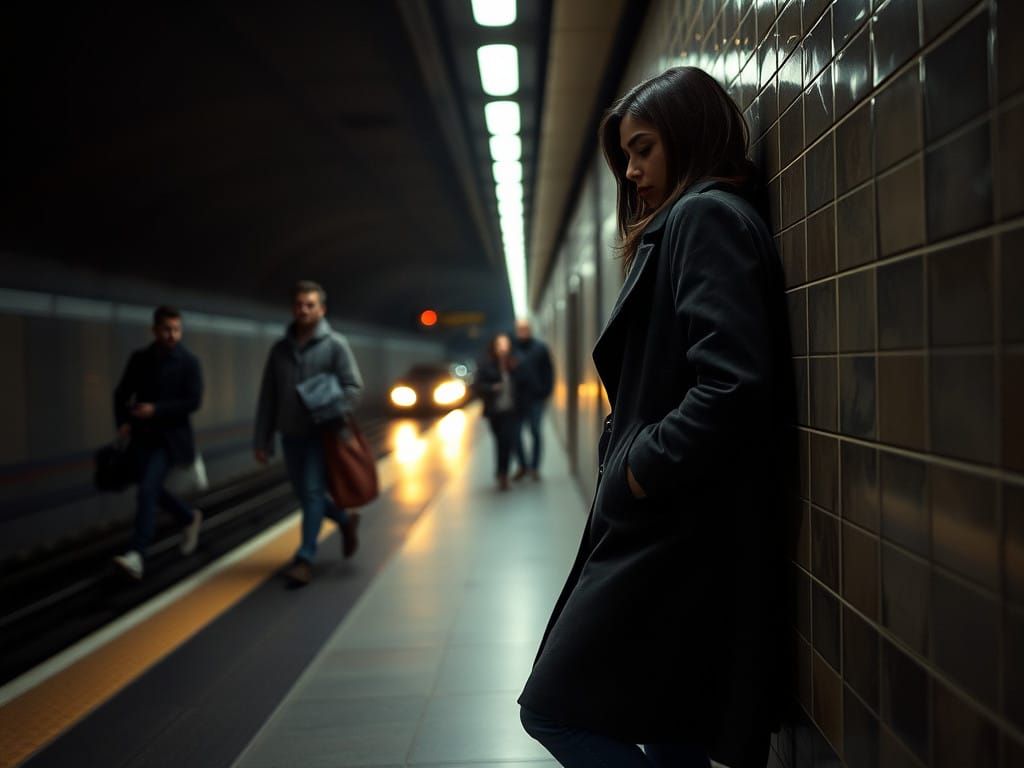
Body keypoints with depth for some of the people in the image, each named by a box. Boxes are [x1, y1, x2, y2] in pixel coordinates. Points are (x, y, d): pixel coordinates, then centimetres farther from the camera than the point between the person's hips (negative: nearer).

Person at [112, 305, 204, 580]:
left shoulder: (189, 362, -6)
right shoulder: (139, 358, 5)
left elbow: (194, 402, -11)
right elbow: (122, 393, 11)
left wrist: (156, 410, -19)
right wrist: (122, 421, -6)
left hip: (171, 438, -5)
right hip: (143, 437, 5)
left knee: (147, 490, -17)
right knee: (154, 491, 12)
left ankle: (137, 555, -18)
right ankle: (190, 519, 39)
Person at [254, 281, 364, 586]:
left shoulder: (335, 345, -5)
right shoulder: (280, 349, 7)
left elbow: (353, 387, -9)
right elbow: (267, 398, 8)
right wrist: (261, 440, 5)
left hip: (321, 435, -5)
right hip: (291, 436, 5)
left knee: (313, 492, -8)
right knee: (305, 494, 13)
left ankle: (305, 558, 0)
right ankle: (346, 519, 37)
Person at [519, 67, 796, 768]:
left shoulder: (706, 216, -10)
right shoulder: (688, 223, 20)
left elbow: (732, 386, -24)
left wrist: (639, 471, -15)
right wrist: (630, 464, 7)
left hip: (678, 531, -10)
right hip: (673, 530, 10)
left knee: (554, 711, -2)